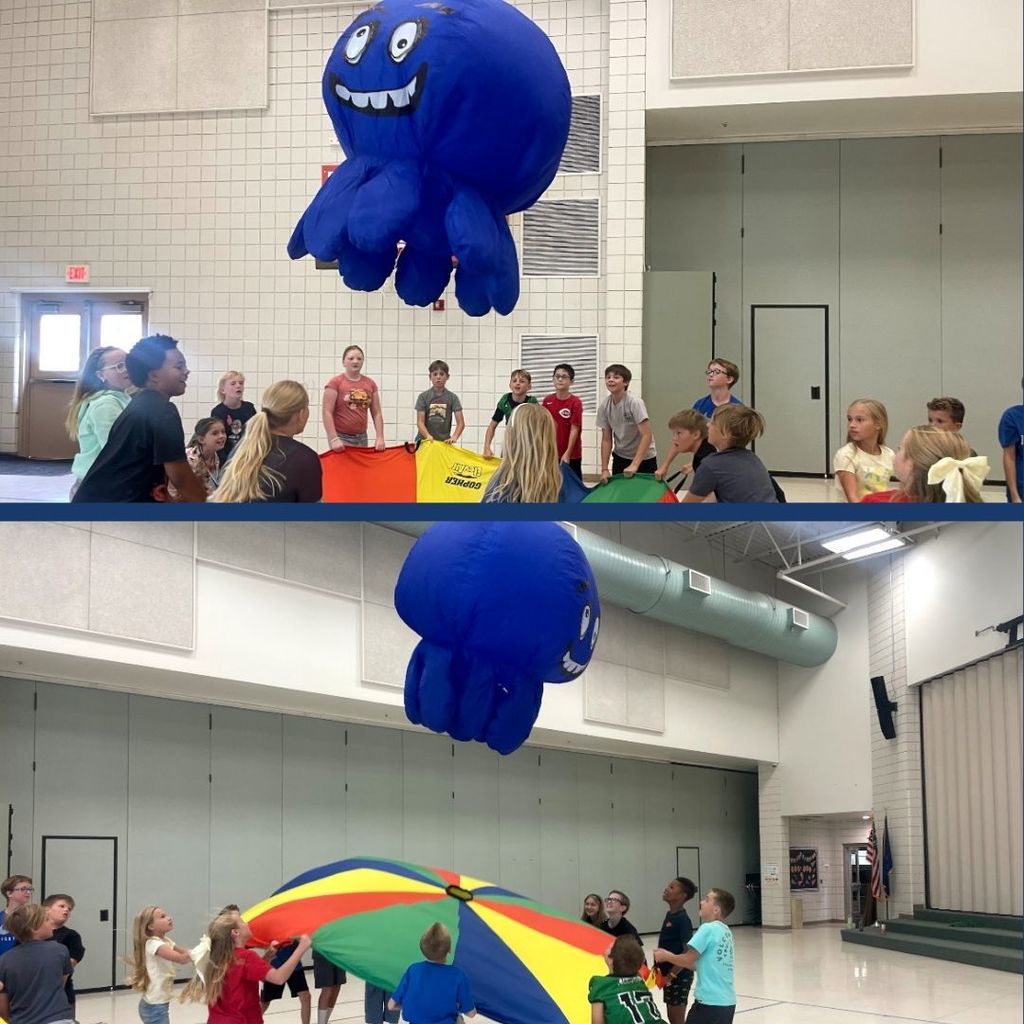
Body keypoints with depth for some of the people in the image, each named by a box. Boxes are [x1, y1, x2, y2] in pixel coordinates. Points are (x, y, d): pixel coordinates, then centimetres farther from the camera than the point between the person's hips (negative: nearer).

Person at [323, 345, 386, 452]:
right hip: (341, 437, -4)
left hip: (362, 437, 4)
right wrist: (333, 439, -18)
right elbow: (327, 413, -9)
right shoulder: (335, 383, -4)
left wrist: (380, 437, -1)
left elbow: (377, 414, 10)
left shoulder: (370, 383, 9)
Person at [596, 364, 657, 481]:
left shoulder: (635, 403, -21)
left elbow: (647, 435, -25)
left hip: (644, 458, -4)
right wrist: (604, 470, -8)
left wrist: (634, 465, -31)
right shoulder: (604, 407, -7)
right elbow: (606, 440, -1)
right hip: (620, 458, 4)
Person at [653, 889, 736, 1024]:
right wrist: (671, 957, 14)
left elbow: (688, 960, -13)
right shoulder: (725, 930, 13)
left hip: (710, 1001, -8)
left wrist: (666, 956, 3)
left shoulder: (708, 928, -13)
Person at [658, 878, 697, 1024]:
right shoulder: (669, 915, 9)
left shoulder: (682, 919, -18)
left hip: (679, 976, -9)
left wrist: (671, 975, -21)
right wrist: (657, 966, 11)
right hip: (669, 974, 9)